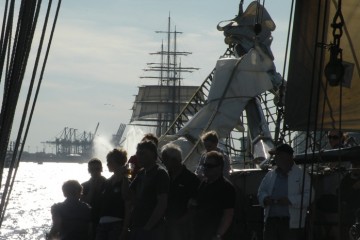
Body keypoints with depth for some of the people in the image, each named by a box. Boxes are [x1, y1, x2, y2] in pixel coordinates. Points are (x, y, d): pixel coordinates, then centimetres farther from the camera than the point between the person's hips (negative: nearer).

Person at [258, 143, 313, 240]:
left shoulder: (301, 175, -2)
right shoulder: (270, 175, 16)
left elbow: (308, 196, -10)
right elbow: (261, 192, 19)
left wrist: (290, 200, -21)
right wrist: (265, 199, -5)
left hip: (292, 224, -5)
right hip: (271, 221, 5)